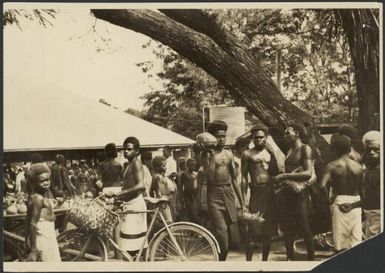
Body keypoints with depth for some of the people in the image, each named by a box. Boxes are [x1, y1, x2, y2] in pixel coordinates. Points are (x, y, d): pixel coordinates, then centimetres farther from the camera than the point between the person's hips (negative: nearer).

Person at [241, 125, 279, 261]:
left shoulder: (270, 153, 14)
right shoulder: (247, 154, 2)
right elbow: (244, 177, -1)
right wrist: (244, 198, -6)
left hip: (270, 192, 4)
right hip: (256, 192, -4)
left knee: (268, 230, 9)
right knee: (252, 230, -8)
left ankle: (265, 260, 20)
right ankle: (248, 260, -2)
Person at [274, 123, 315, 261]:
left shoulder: (305, 149, -4)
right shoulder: (289, 151, 19)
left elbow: (308, 173, -15)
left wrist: (285, 176, -15)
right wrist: (280, 179, 2)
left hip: (300, 193, -7)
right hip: (286, 193, 7)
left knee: (304, 229, -4)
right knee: (286, 229, 10)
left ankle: (311, 259, 8)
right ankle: (290, 258, 21)